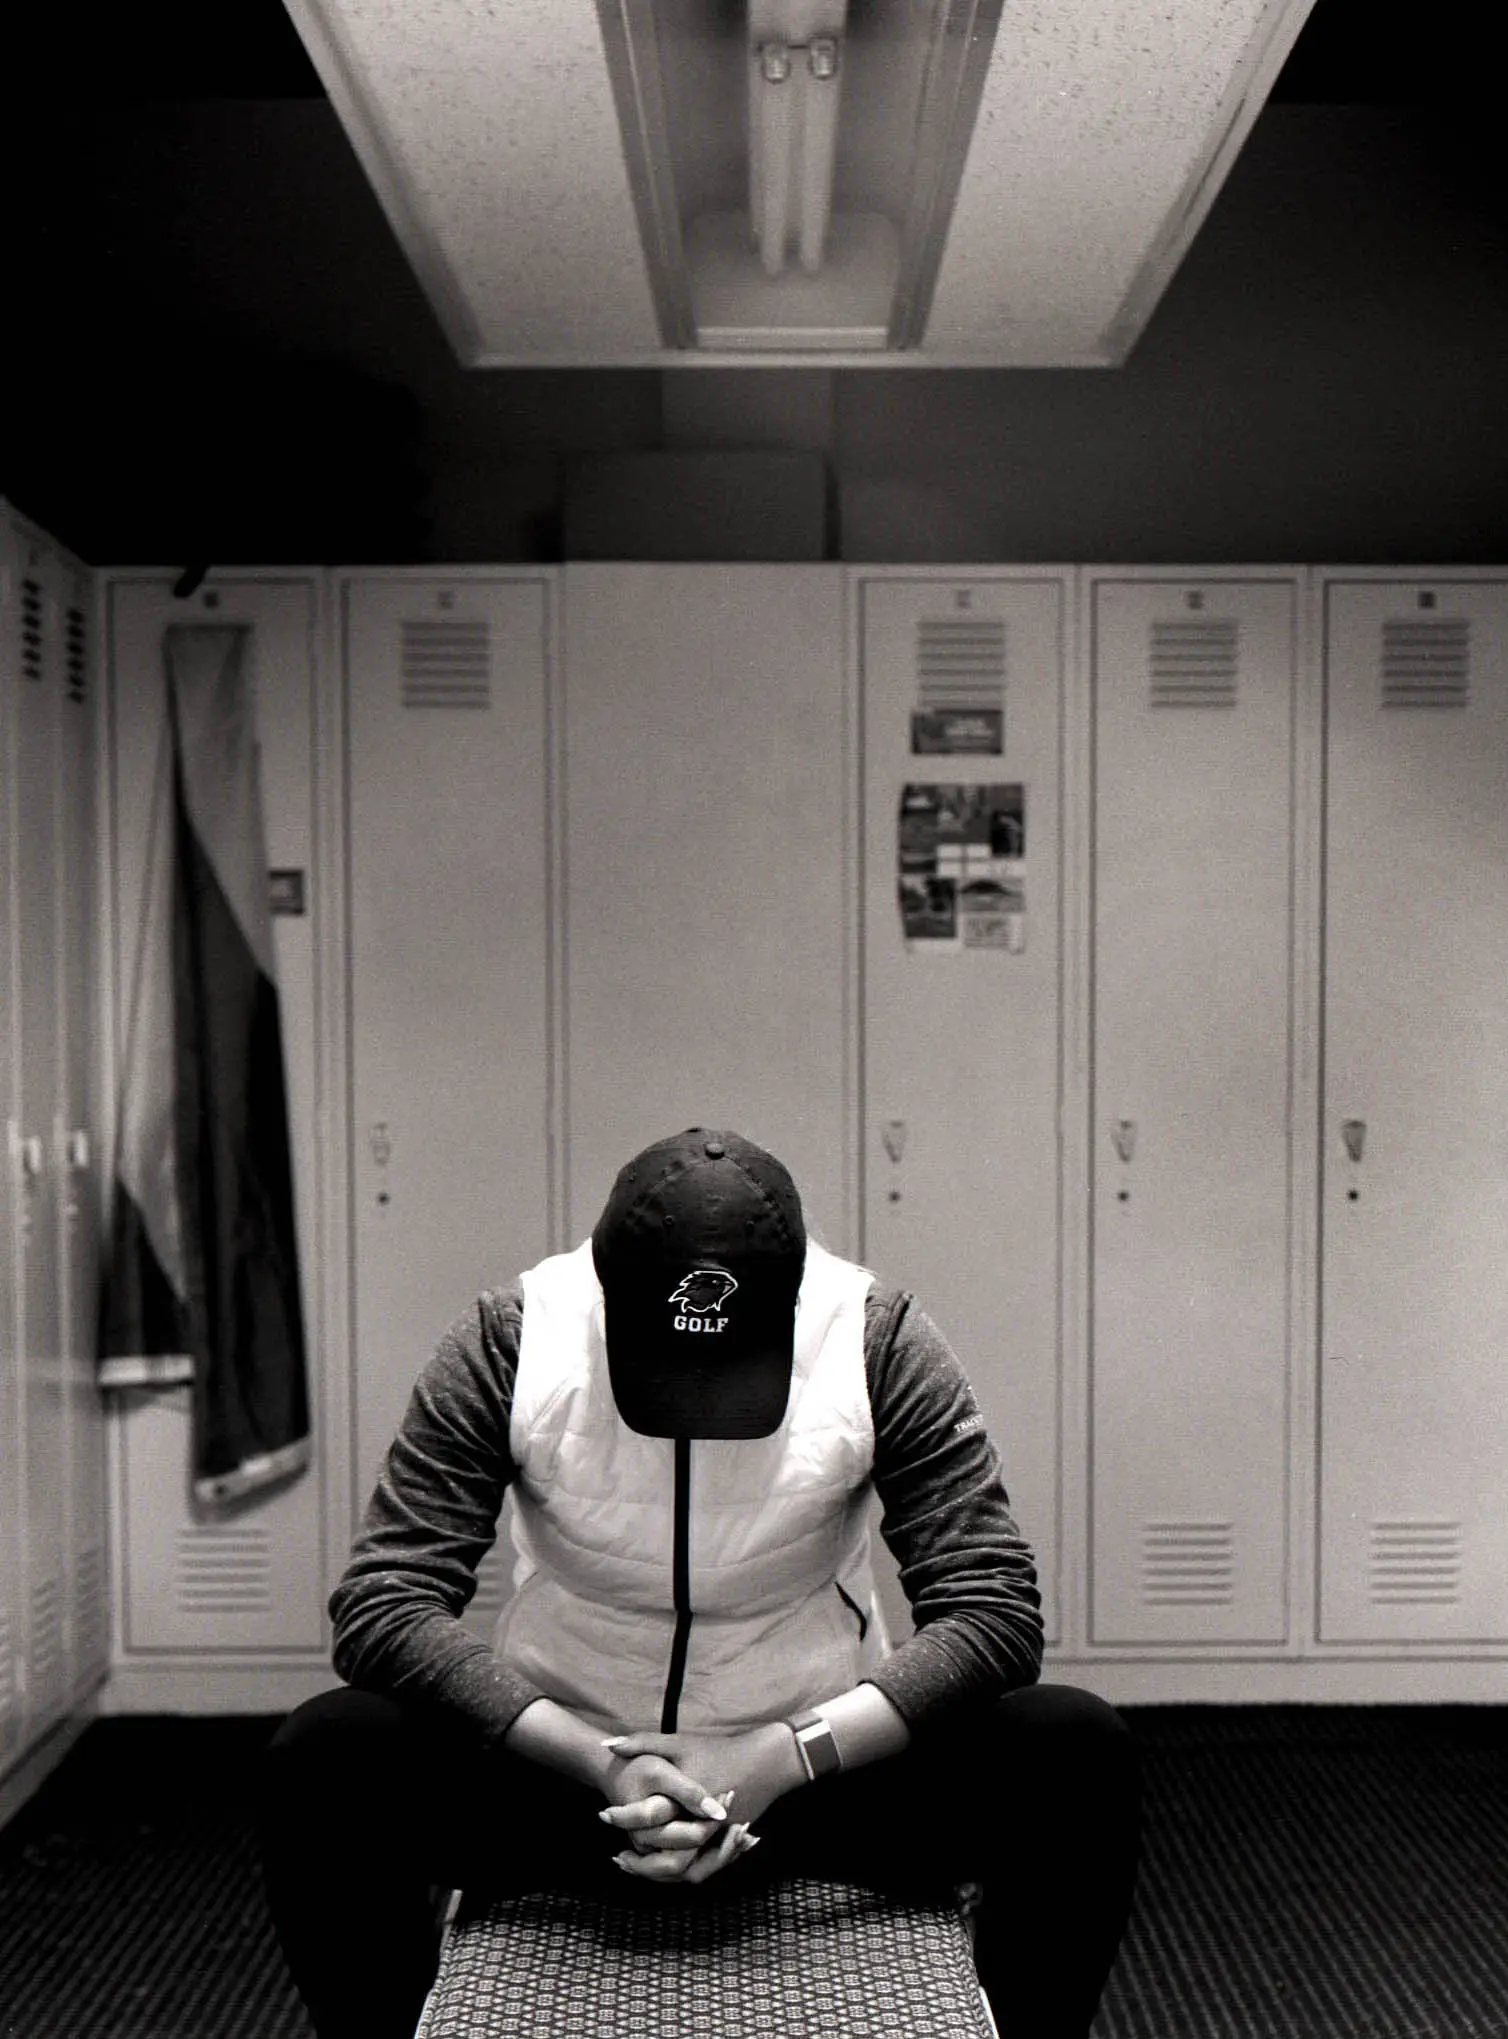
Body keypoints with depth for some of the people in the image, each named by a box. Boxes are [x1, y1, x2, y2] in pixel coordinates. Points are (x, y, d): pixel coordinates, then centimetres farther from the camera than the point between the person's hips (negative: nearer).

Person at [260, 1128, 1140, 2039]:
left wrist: (775, 1761, -28)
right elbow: (381, 1604, -18)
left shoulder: (878, 1340, -15)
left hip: (820, 1755, 0)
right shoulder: (512, 1340, -15)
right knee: (322, 1763, -28)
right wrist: (601, 1766, -29)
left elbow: (996, 1606, -17)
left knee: (1080, 1752, -25)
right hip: (564, 1756, 0)